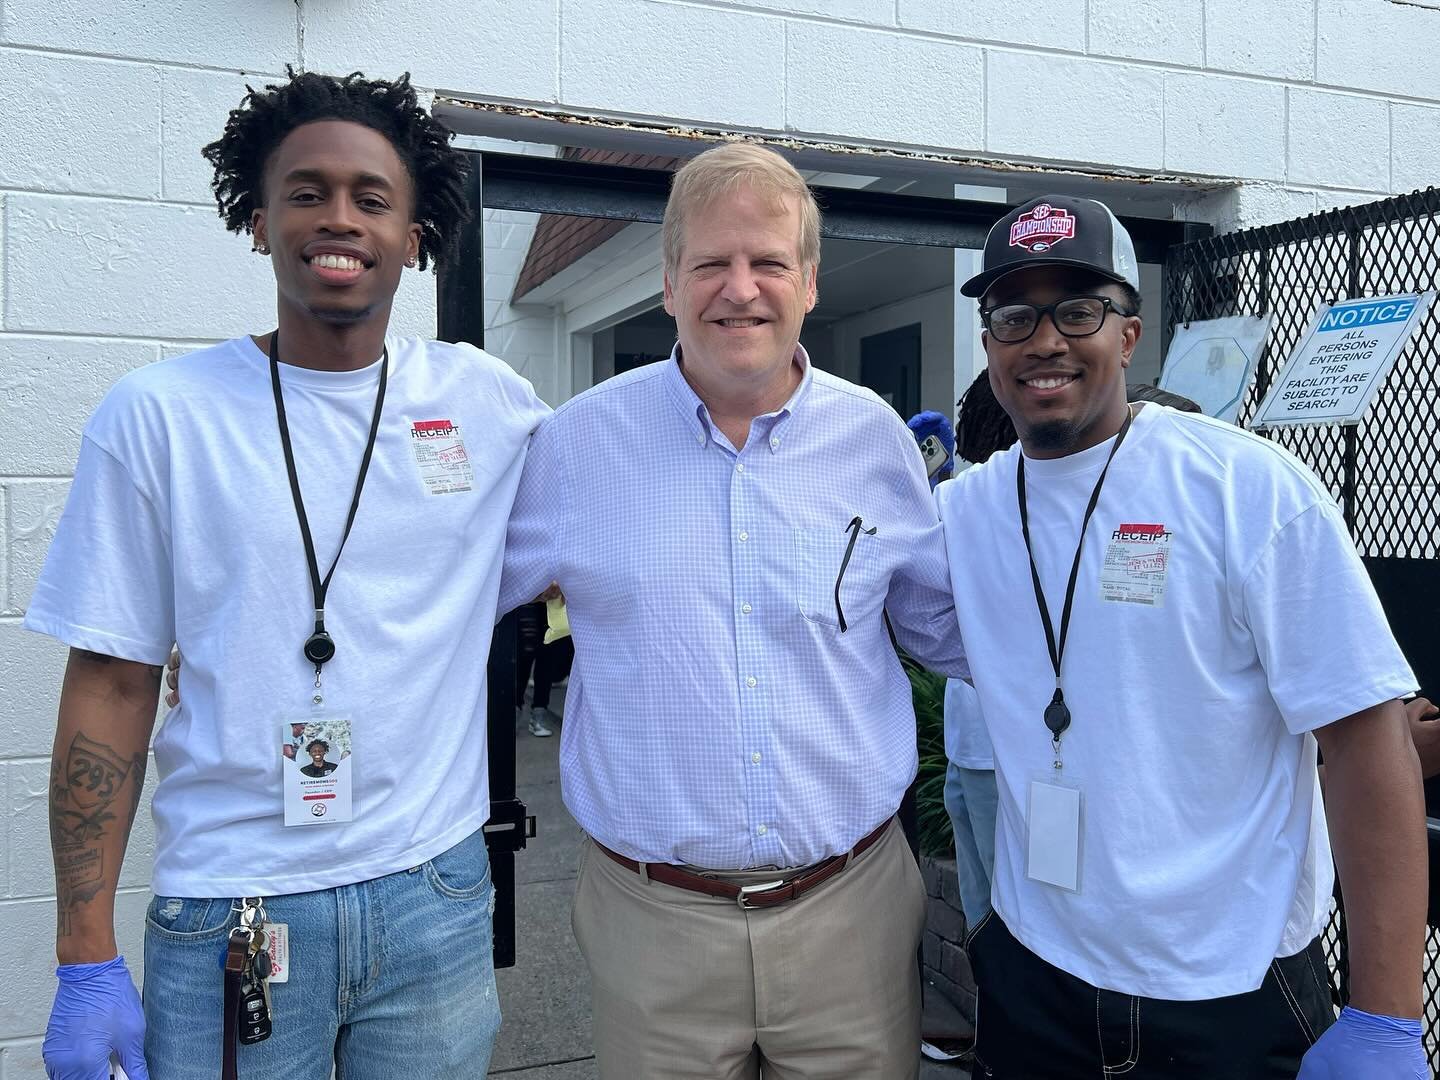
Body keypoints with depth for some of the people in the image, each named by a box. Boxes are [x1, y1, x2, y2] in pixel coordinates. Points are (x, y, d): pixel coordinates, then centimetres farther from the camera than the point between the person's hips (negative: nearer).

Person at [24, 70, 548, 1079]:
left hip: (436, 896, 2)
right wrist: (87, 959, -4)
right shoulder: (158, 414, -6)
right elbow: (112, 685, -4)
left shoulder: (489, 401, -1)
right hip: (228, 914, -1)